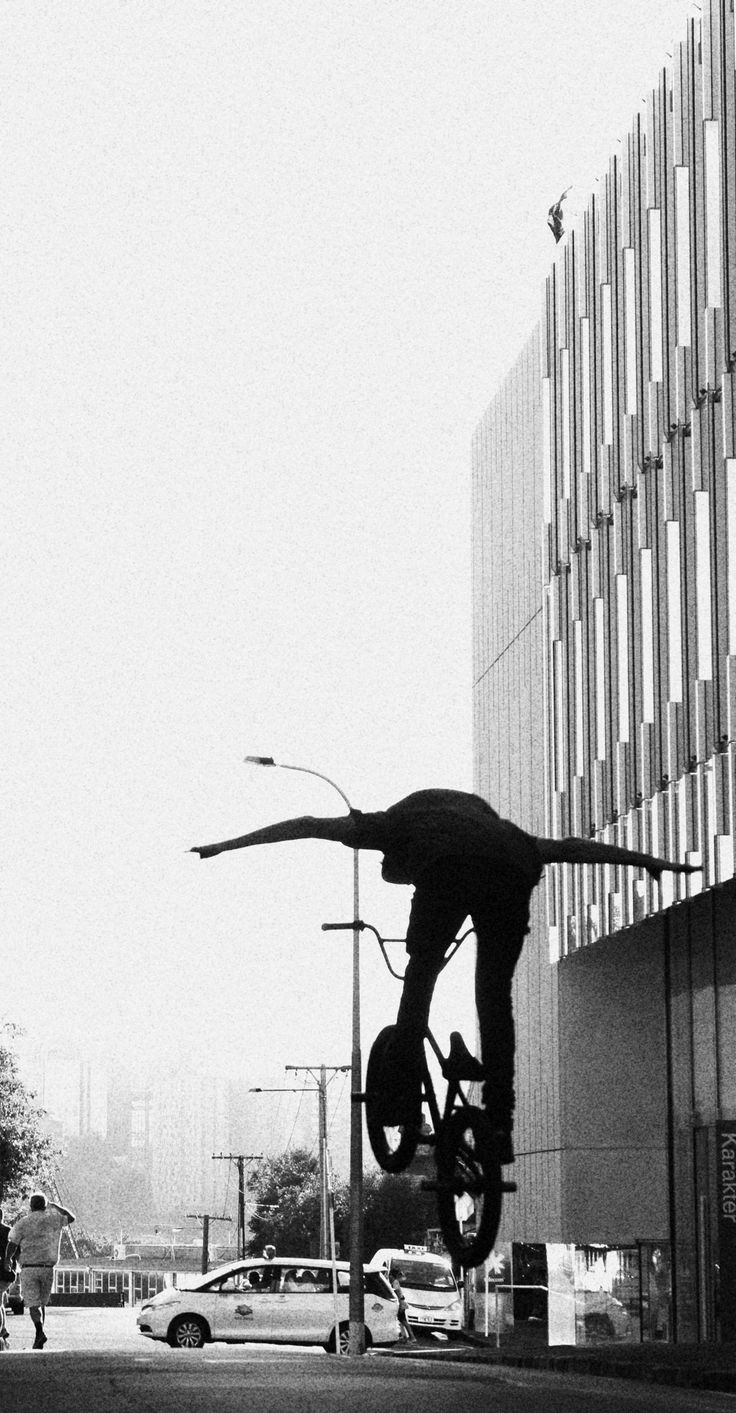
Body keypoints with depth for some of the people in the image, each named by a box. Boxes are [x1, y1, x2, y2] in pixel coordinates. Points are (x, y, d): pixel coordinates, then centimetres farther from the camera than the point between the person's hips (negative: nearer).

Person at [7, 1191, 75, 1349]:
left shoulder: (23, 1223, -4)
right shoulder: (54, 1219, 4)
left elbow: (12, 1246, -4)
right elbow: (71, 1218, 24)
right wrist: (56, 1206, 34)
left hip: (29, 1268, -3)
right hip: (48, 1269, 3)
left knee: (33, 1305, -5)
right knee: (42, 1304, 15)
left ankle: (40, 1331, -29)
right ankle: (38, 1341, 12)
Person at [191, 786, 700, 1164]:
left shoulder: (390, 825, 35)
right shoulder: (488, 820, 43)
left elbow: (306, 826, 31)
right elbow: (569, 848, 44)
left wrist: (226, 846, 34)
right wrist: (653, 862, 49)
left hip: (446, 872, -3)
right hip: (510, 873, 3)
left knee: (419, 978, 13)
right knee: (495, 995, 13)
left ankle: (402, 1098, 3)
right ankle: (499, 1121, 8)